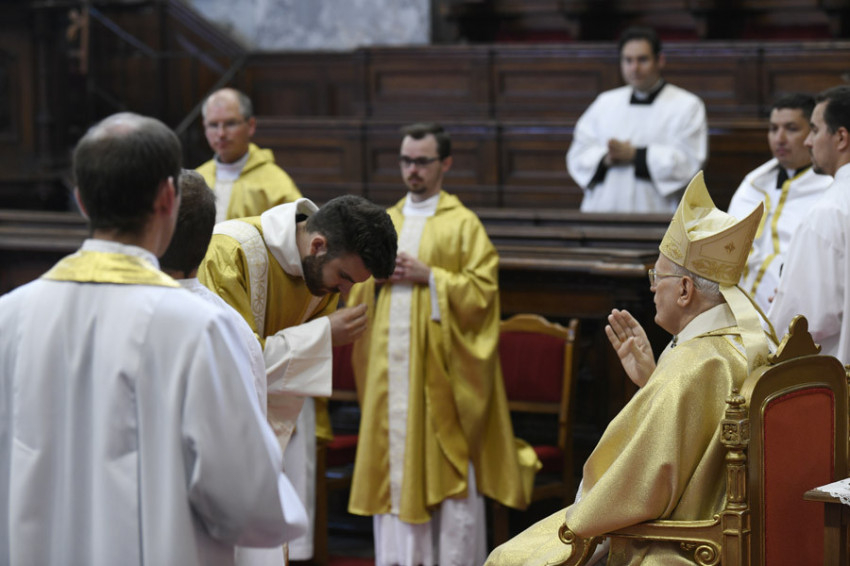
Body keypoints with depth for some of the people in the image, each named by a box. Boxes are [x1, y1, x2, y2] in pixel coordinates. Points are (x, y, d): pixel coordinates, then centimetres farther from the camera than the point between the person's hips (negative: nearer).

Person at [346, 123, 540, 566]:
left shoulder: (462, 225, -1)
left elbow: (482, 290, -9)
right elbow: (356, 294, 17)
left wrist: (428, 276, -16)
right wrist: (376, 274, -4)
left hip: (440, 362, -5)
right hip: (391, 363, 5)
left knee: (449, 464, -3)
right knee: (395, 461, 5)